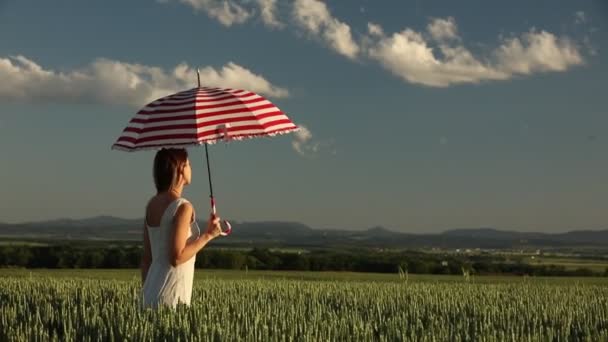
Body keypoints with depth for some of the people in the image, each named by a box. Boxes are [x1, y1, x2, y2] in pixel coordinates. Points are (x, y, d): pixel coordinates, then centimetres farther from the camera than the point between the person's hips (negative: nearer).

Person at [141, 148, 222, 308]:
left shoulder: (152, 205, 9)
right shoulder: (182, 207, -14)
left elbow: (146, 257, 12)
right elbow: (177, 258, -18)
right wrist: (208, 235, -10)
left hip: (151, 291, 8)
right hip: (172, 295, -8)